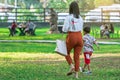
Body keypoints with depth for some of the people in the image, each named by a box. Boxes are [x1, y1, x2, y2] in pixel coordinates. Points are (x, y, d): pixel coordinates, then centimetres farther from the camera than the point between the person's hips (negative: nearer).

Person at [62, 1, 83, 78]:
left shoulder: (68, 17, -10)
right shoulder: (80, 18, 6)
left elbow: (65, 29, -13)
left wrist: (64, 29, 9)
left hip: (71, 37, -4)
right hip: (79, 37, 4)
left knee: (67, 53, 20)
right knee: (77, 56, 9)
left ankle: (72, 66, -2)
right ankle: (76, 74, 3)